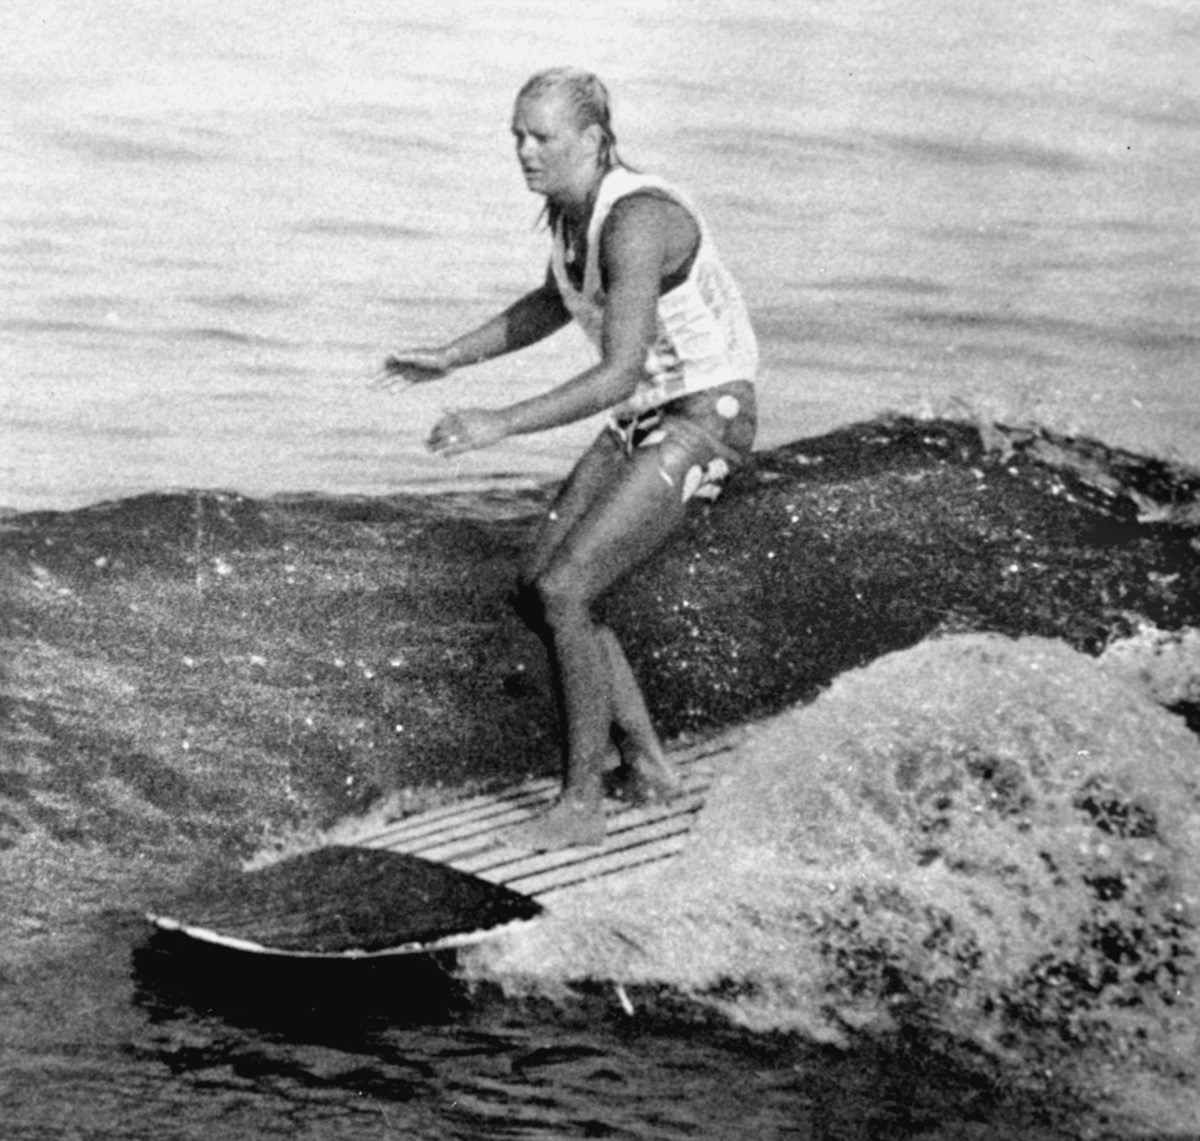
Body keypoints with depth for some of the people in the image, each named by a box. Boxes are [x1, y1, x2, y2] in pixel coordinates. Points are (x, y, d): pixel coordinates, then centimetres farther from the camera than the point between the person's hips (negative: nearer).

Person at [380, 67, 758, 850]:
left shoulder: (635, 222, -26)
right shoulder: (571, 205, 2)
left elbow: (618, 374, -31)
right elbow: (555, 304, 21)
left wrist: (501, 424, -35)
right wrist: (451, 358, 14)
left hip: (705, 422, -9)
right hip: (646, 418, 9)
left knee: (563, 591, -17)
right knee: (539, 588, 2)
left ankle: (581, 805, -5)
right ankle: (646, 766, 13)